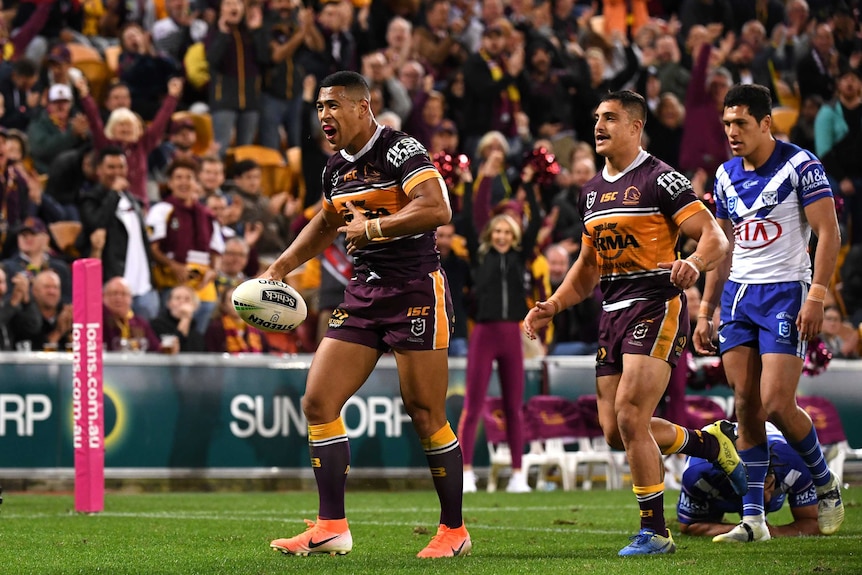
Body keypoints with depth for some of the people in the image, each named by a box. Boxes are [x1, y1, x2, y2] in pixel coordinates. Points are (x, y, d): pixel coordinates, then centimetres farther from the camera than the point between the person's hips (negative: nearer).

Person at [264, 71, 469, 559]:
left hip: (415, 290, -8)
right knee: (319, 403, -2)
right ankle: (332, 528, 1)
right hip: (364, 293, 8)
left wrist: (372, 226, -20)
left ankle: (455, 531, 10)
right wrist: (282, 267, 22)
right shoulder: (337, 168, 12)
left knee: (426, 417, -4)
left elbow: (437, 209, -27)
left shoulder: (400, 150, -13)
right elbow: (326, 223, 31)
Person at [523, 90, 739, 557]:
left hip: (656, 308, -8)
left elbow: (715, 237, -14)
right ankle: (711, 441, 28)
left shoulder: (659, 180, -8)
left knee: (630, 416, -17)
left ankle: (654, 531, -7)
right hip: (613, 313, 8)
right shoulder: (593, 190, 16)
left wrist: (692, 264, -35)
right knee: (615, 431, 5)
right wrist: (551, 306, 12)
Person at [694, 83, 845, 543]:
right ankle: (753, 519, 3)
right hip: (737, 294, 6)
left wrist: (816, 296, -19)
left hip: (785, 293, -6)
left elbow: (829, 234, -10)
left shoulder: (800, 165, -7)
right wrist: (705, 310, 16)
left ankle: (826, 484, 12)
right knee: (746, 407, 1)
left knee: (777, 405, -13)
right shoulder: (726, 175, 11)